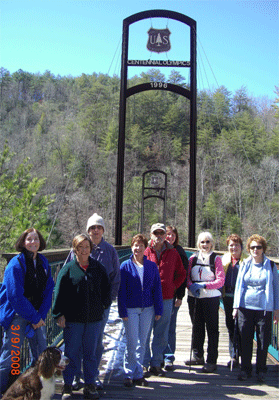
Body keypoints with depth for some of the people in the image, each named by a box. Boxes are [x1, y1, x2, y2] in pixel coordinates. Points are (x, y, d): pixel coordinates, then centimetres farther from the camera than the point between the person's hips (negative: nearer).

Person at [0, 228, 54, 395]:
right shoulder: (16, 264, -14)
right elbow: (15, 296, -18)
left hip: (37, 315, 6)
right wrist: (34, 318, -15)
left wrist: (41, 316, -5)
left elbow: (48, 291, 6)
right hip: (17, 315, -6)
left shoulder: (43, 262, 4)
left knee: (42, 354, 11)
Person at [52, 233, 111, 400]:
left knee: (91, 353, 10)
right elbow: (59, 293, -2)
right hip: (72, 319, -2)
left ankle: (90, 385, 22)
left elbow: (107, 287, 16)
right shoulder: (68, 269, -2)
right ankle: (68, 386, 19)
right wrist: (59, 314, -6)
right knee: (72, 353, 4)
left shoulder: (98, 267, 5)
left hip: (94, 319, 2)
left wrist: (104, 305, 10)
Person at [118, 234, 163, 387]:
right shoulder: (125, 266, -2)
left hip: (147, 309, 3)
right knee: (132, 343, -1)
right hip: (131, 309, -3)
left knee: (142, 343, 10)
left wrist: (158, 310, 3)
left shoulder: (152, 266, 5)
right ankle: (130, 374, 14)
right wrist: (123, 311, -8)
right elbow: (121, 291, -3)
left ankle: (138, 374, 22)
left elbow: (157, 288, 7)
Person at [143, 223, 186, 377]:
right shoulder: (145, 252, 2)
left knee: (161, 335, 9)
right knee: (145, 333, 1)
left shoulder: (172, 253, 6)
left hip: (166, 299, 2)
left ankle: (156, 364, 21)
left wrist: (173, 287, 5)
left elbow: (181, 273, 16)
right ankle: (144, 364, 13)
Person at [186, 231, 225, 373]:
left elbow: (220, 280, -7)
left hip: (211, 297, -4)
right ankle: (198, 356, 28)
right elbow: (187, 277, 7)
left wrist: (203, 285, -17)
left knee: (212, 329, 0)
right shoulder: (193, 258, 7)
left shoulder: (216, 259, -2)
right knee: (197, 327, 14)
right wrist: (191, 286, -13)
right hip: (194, 297, 4)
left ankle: (211, 361, 8)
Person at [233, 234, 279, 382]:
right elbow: (239, 285, 10)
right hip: (245, 307, 1)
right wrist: (236, 306, 6)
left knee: (263, 341, 4)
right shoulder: (245, 264, 7)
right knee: (245, 340, 5)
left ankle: (261, 371, 19)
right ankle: (245, 369, 19)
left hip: (264, 308, -1)